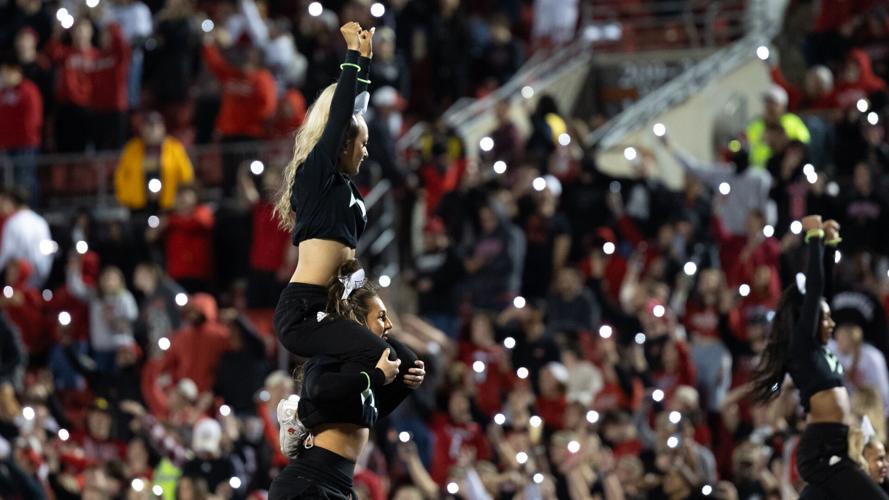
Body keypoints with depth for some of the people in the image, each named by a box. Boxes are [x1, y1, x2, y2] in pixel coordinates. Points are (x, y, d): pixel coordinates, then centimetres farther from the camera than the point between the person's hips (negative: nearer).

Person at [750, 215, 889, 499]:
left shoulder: (815, 348, 18)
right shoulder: (800, 345, -4)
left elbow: (823, 287, 22)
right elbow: (814, 287, -7)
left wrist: (830, 243, 19)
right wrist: (815, 238, -1)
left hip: (830, 449, 9)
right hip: (822, 449, -9)